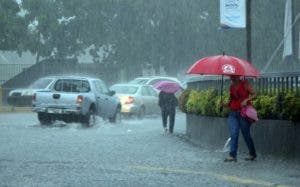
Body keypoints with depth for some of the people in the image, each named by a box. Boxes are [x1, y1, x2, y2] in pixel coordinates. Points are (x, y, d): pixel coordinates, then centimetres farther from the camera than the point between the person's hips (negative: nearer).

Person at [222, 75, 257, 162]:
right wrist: (225, 104, 1)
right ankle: (232, 155, -11)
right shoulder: (231, 86, 14)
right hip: (233, 113, 5)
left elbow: (254, 94, -5)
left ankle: (252, 154, 17)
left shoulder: (245, 84, -2)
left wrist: (246, 100, -19)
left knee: (246, 134, 1)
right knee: (233, 134, -7)